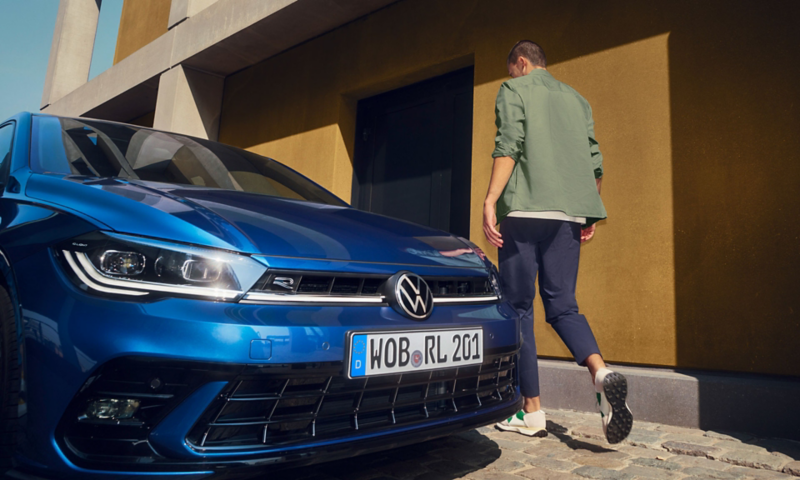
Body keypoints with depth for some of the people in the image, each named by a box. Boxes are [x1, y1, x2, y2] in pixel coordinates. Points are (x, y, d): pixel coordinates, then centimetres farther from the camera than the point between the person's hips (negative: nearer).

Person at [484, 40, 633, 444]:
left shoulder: (514, 90, 8)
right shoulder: (576, 99, 24)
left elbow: (508, 147, -9)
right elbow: (594, 161, 17)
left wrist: (490, 201, -16)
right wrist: (590, 215, 24)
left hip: (525, 211, -5)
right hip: (569, 214, 5)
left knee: (518, 308, 2)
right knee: (562, 306, 9)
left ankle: (532, 411, 4)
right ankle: (602, 373, -17)